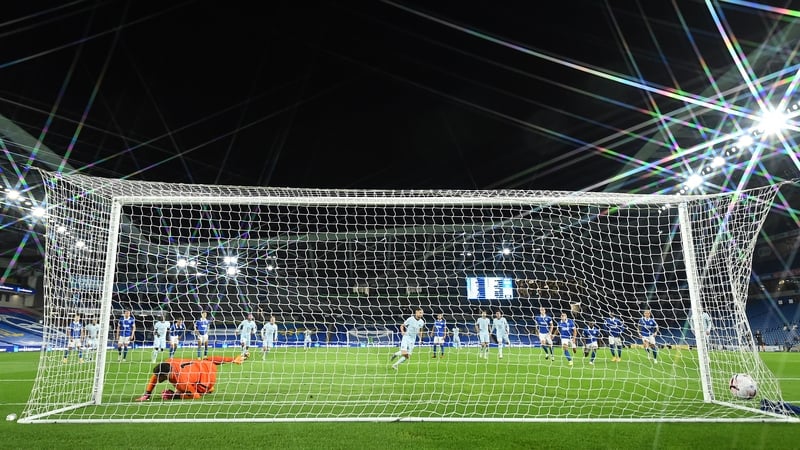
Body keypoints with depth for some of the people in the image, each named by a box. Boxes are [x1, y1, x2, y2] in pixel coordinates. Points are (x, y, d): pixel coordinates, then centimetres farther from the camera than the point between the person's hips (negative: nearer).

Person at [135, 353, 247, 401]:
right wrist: (146, 395, -6)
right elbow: (154, 377, -4)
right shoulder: (168, 363, -23)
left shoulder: (182, 381, -40)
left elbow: (196, 396, -26)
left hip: (207, 378, -6)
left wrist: (174, 396, -25)